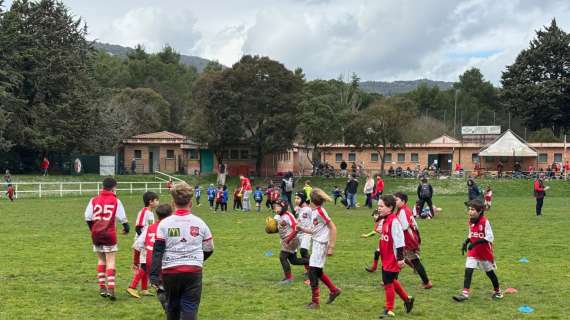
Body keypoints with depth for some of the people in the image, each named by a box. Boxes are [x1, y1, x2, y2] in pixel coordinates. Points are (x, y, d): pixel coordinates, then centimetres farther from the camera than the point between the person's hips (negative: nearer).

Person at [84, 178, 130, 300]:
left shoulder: (94, 200, 5)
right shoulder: (115, 201, -2)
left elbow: (87, 218, 4)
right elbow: (122, 218, 0)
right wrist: (126, 228, 19)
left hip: (96, 234, 3)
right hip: (109, 234, -3)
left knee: (101, 260, 18)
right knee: (111, 261, -1)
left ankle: (102, 287, 18)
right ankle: (111, 288, -12)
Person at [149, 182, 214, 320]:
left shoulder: (164, 223, -2)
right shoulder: (199, 223, 3)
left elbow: (157, 252, -7)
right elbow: (208, 249, 14)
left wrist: (154, 275, -7)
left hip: (170, 271, 1)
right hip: (194, 271, 0)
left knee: (172, 307, 17)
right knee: (190, 309, -1)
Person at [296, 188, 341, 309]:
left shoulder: (320, 211, -17)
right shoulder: (314, 212, 10)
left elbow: (333, 228, -18)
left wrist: (331, 247, -19)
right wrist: (302, 229, 8)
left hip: (320, 245, -9)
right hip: (316, 244, 9)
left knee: (313, 272, -5)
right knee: (318, 272, 18)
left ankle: (315, 302, 4)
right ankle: (334, 290, 33)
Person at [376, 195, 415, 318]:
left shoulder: (394, 221, -20)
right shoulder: (385, 220, 8)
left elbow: (399, 240, -21)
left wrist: (400, 258, -20)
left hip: (392, 260, -9)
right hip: (386, 259, 9)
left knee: (388, 282, 0)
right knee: (391, 281, 19)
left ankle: (389, 309, 13)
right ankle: (407, 299, 37)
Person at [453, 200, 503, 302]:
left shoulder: (485, 222, -21)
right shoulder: (471, 222, 1)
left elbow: (490, 238, -24)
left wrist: (476, 242, -30)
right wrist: (466, 242, -2)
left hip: (485, 252, -5)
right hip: (473, 252, 5)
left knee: (489, 272, 12)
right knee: (468, 270, -9)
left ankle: (497, 291, 34)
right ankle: (465, 293, -10)